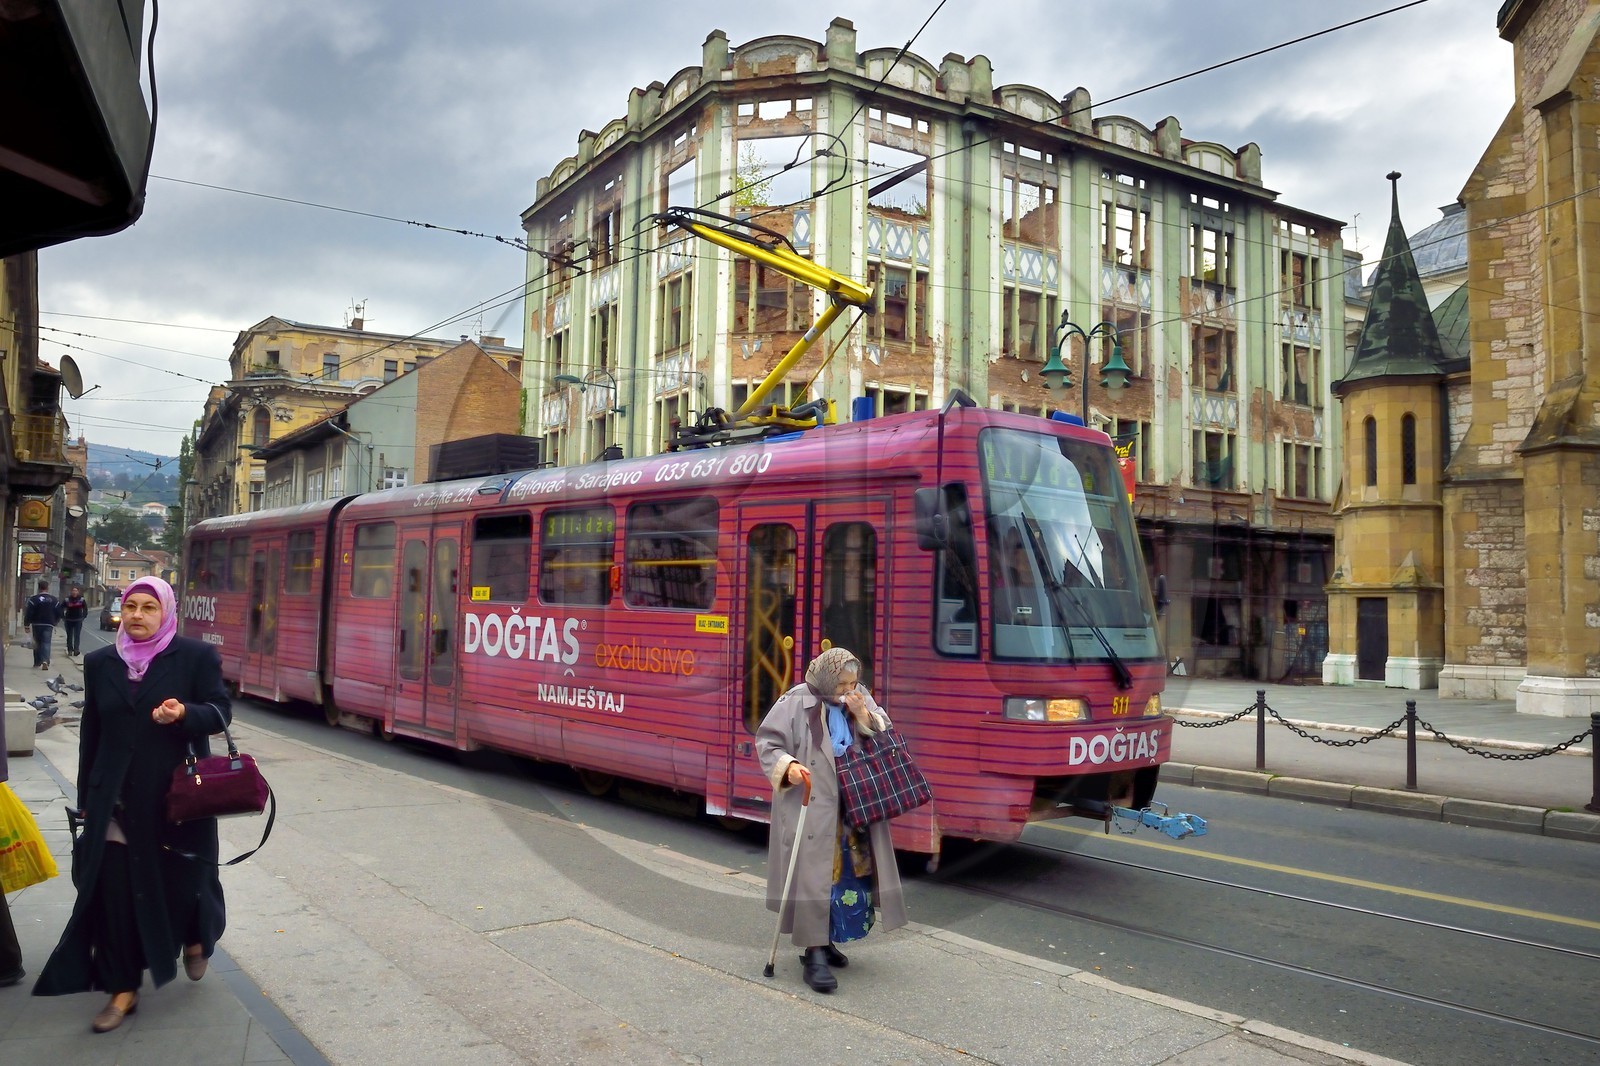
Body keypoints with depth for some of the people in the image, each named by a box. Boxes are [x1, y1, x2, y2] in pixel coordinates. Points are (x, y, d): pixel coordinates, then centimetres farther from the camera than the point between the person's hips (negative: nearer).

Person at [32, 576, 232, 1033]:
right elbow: (91, 733, 12)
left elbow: (220, 713, -6)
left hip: (177, 795, -3)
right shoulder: (100, 662, 8)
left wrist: (184, 713, -28)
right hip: (115, 800, 3)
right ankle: (123, 989, 14)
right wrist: (86, 799, 13)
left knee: (182, 878, 8)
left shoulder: (196, 656, -4)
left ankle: (196, 936, 41)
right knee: (115, 892, 2)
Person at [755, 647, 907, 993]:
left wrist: (865, 716, -10)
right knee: (814, 873, -7)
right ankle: (815, 956, -2)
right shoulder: (797, 702, -9)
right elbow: (767, 742, -6)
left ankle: (823, 941, 28)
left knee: (850, 873, 12)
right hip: (812, 808, -6)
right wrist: (787, 766, -23)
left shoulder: (861, 699, 6)